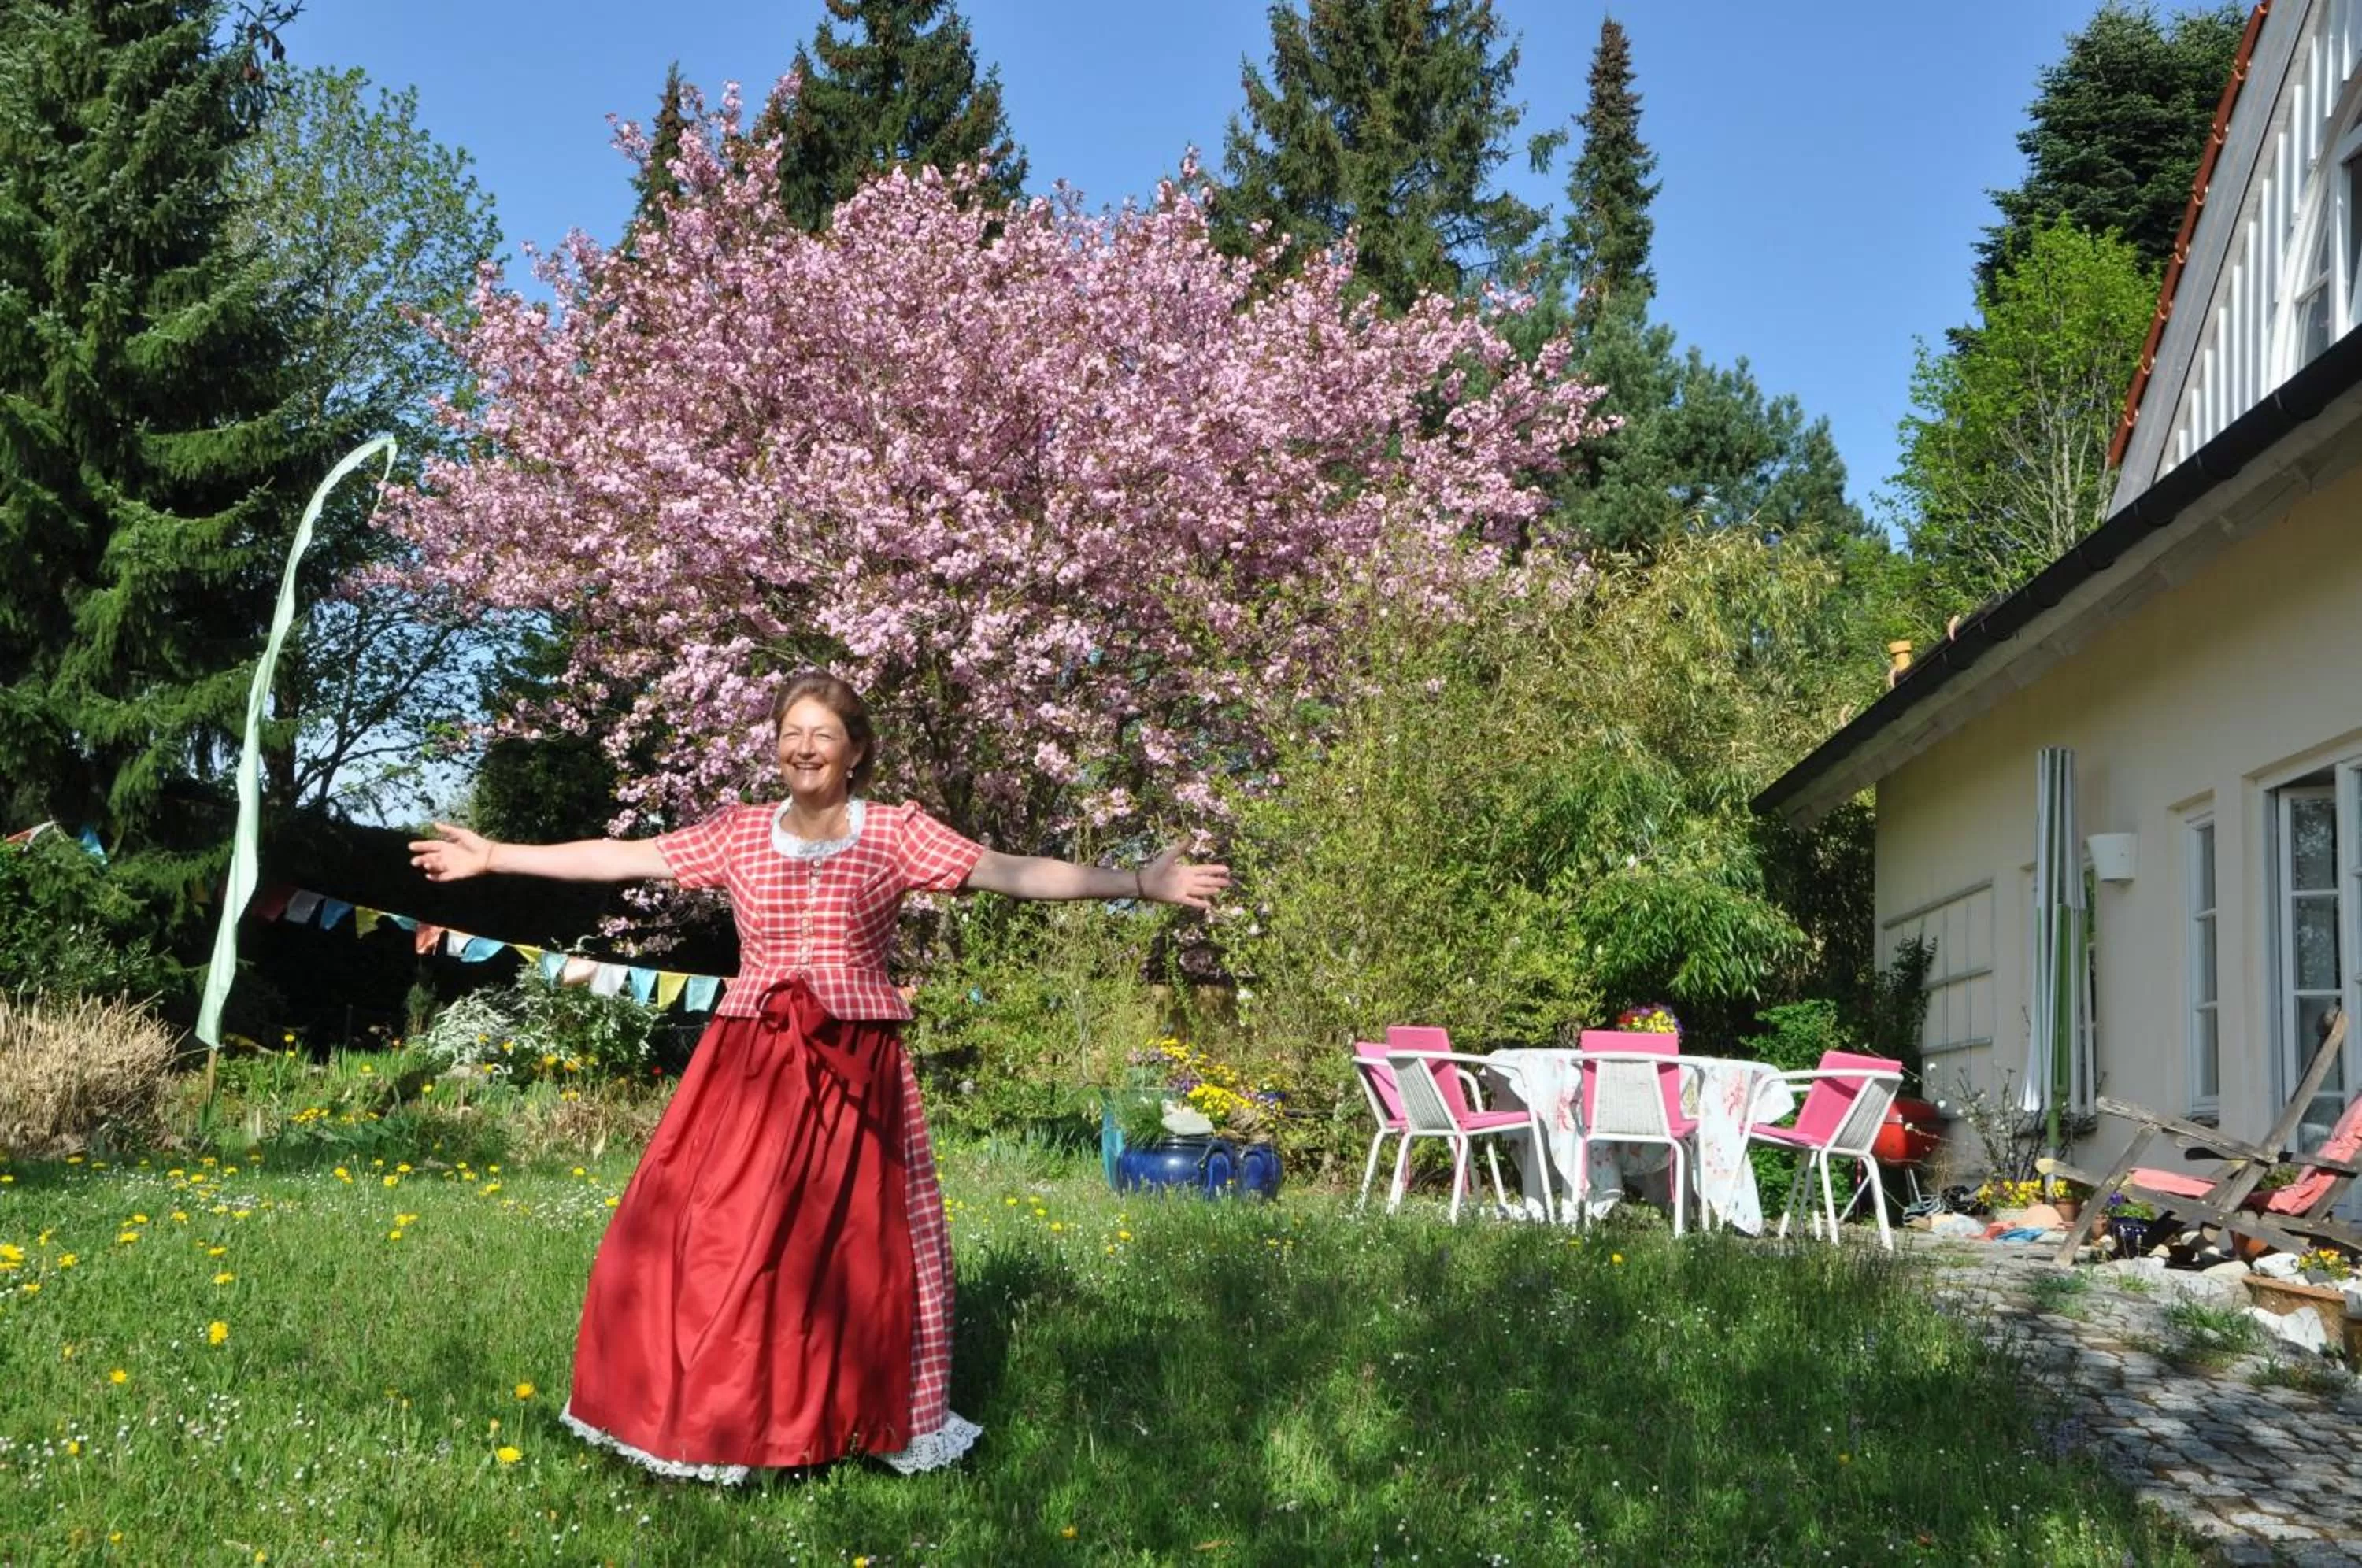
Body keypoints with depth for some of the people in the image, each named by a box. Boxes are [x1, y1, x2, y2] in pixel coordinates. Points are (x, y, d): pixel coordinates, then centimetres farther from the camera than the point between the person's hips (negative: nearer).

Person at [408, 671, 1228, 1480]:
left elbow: (1014, 872, -8)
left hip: (854, 1071, -2)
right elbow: (621, 857, 11)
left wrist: (1141, 882, -15)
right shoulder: (738, 833, 6)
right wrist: (494, 856, 12)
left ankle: (875, 1420, 23)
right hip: (749, 1067, 2)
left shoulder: (895, 833, -1)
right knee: (714, 1236, 1)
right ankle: (711, 1418, 18)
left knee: (858, 1247, 5)